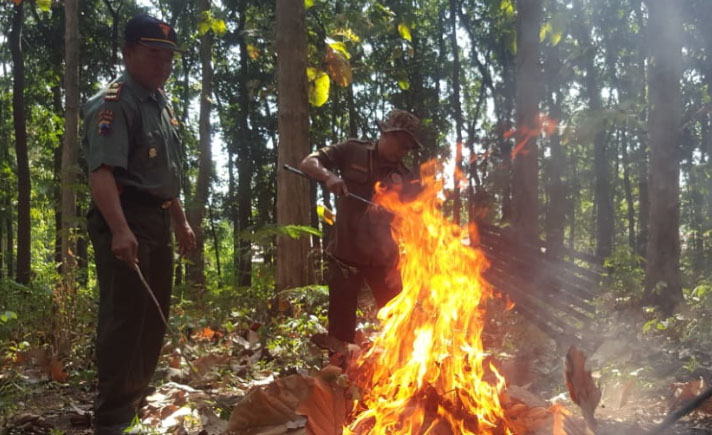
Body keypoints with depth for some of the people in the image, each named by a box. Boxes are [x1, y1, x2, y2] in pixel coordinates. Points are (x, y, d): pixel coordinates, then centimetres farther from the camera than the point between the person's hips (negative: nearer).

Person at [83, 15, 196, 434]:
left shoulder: (163, 105, 18)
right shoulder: (113, 103, -12)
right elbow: (102, 172, -25)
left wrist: (181, 222, 25)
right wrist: (120, 229, -37)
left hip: (158, 220, 10)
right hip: (126, 220, -9)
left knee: (154, 317, 15)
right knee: (124, 317, -10)